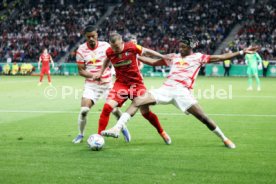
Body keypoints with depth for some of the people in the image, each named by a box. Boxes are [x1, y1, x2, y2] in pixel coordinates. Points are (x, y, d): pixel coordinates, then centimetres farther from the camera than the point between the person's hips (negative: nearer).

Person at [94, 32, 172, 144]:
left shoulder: (132, 47, -16)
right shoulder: (109, 52, -7)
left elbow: (146, 52, 0)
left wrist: (163, 57, 3)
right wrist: (100, 73, 11)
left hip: (137, 83, -2)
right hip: (120, 84, 2)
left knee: (145, 112, -1)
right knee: (107, 107, -18)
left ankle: (162, 132, 25)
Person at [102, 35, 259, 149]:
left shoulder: (198, 57, 10)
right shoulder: (174, 57, 21)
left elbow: (221, 57, 8)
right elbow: (154, 62, 30)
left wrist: (242, 52, 2)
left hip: (183, 92, -3)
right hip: (166, 89, 3)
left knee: (203, 118, -9)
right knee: (137, 101, -13)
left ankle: (224, 139, 15)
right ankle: (117, 129, -16)